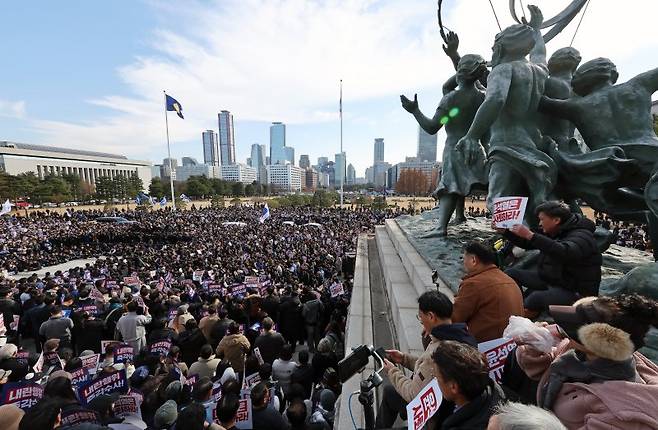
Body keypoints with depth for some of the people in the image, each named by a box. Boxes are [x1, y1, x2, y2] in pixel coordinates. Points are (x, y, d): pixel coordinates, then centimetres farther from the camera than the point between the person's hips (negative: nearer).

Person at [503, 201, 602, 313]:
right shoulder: (553, 233, 4)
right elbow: (527, 244, 15)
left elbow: (565, 252, -41)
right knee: (511, 273, -1)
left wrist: (530, 235, -46)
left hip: (575, 290, -8)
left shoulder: (581, 236, -19)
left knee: (536, 297, -36)